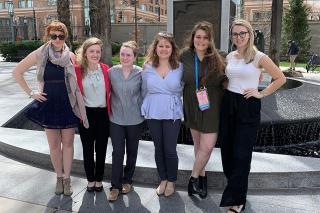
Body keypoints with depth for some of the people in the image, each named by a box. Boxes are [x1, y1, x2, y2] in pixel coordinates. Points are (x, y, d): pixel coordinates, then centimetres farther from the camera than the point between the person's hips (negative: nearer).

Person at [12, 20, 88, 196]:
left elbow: (78, 81, 4)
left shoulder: (71, 56, -1)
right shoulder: (39, 54, -4)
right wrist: (31, 92, -1)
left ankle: (67, 178, 23)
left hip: (69, 105, 0)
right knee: (54, 145, 9)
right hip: (49, 105, 0)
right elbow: (17, 72, 4)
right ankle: (59, 177, 28)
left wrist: (81, 106, -4)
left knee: (67, 143, 8)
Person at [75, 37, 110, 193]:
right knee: (87, 149, 11)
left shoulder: (105, 69, -1)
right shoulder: (77, 70, -8)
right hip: (86, 114, -1)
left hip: (103, 114, 1)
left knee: (101, 149, 11)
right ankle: (90, 179, 29)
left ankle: (99, 179, 28)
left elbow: (109, 92, 7)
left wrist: (110, 111, 6)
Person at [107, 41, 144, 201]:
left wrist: (143, 111, 0)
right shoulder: (111, 72, -4)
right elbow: (108, 92, 4)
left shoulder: (140, 73, -7)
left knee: (131, 151, 13)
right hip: (116, 119, 0)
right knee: (117, 152, 0)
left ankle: (127, 180, 31)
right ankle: (115, 186, 12)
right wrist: (110, 109, 5)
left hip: (135, 119, 0)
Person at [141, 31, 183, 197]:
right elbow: (144, 91, 9)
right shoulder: (148, 67, 1)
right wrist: (146, 108, 11)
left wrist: (171, 101, 0)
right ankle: (163, 179, 31)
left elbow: (183, 89, 5)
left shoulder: (180, 67, -3)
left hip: (172, 114, -2)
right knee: (158, 148, 13)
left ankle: (171, 181, 25)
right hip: (153, 114, 2)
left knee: (170, 149, 3)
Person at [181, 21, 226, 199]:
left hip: (211, 108, -1)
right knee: (198, 144, 13)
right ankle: (201, 175, 31)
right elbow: (179, 79, 8)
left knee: (207, 146, -5)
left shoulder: (217, 58, -4)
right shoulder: (185, 56, -2)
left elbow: (224, 81, 1)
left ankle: (194, 177, 17)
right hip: (192, 106, 1)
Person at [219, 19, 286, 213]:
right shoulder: (230, 57, 8)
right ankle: (235, 186, 31)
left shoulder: (259, 57, -7)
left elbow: (280, 78, -3)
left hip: (248, 106, -5)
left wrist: (261, 94, -7)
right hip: (228, 104, 6)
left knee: (241, 153, -2)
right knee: (226, 149, 9)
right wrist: (227, 93, 10)